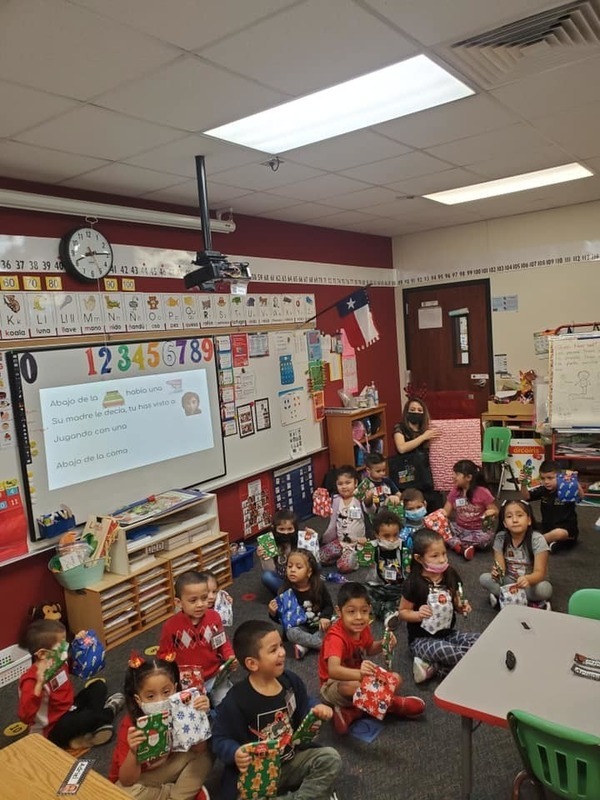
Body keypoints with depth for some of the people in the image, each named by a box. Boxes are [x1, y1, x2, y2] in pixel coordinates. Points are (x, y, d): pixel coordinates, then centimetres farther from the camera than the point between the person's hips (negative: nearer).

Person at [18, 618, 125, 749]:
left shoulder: (58, 662, -6)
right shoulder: (31, 679, -30)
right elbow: (25, 717, -41)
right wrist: (39, 684, -50)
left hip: (69, 710, 9)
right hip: (52, 731, -9)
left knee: (99, 686, 11)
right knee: (91, 716, -26)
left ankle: (97, 726, -7)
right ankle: (109, 711, 8)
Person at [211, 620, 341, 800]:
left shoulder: (291, 681, -4)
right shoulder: (236, 700, -22)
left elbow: (304, 712, 13)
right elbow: (220, 739, -14)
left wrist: (316, 710, -8)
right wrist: (235, 753, -33)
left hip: (291, 762, 5)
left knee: (330, 758, -13)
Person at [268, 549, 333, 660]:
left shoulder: (319, 586, -12)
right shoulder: (286, 591, -14)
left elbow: (329, 605, 1)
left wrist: (325, 617, -20)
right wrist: (273, 613, -30)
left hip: (319, 625, 1)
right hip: (301, 627, -1)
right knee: (291, 633, -33)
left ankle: (305, 646, -23)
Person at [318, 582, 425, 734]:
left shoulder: (363, 627, -8)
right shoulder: (336, 636, -32)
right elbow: (333, 670, -47)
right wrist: (359, 673, -65)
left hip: (359, 677, 8)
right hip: (334, 685, -8)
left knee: (396, 679, -4)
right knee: (354, 686, -40)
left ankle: (351, 712, -13)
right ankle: (389, 703, -10)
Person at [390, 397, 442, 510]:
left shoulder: (427, 429, 14)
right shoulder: (400, 428, 3)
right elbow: (402, 448, -15)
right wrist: (423, 437, -10)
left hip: (425, 475, 4)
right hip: (406, 476, -4)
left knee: (435, 510, -9)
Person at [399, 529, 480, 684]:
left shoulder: (451, 575, -2)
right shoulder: (413, 584, -17)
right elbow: (402, 612, -7)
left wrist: (462, 607, -9)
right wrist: (418, 614, -27)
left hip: (448, 633, 7)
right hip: (422, 639, -7)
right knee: (443, 650, -38)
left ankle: (433, 668, -14)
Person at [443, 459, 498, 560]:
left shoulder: (482, 492, -13)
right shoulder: (454, 491, 0)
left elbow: (495, 511, -5)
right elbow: (446, 512, 1)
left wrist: (492, 512, -29)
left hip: (478, 531, -4)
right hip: (459, 528, 4)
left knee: (486, 537, -38)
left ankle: (455, 543, -21)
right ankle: (464, 547, -31)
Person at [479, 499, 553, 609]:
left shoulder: (537, 540, -20)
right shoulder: (500, 538, -11)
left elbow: (540, 573, -25)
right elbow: (500, 567, -13)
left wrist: (527, 579, -48)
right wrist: (496, 572, -39)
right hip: (509, 581, 4)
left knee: (544, 589, -35)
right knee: (484, 578, -22)